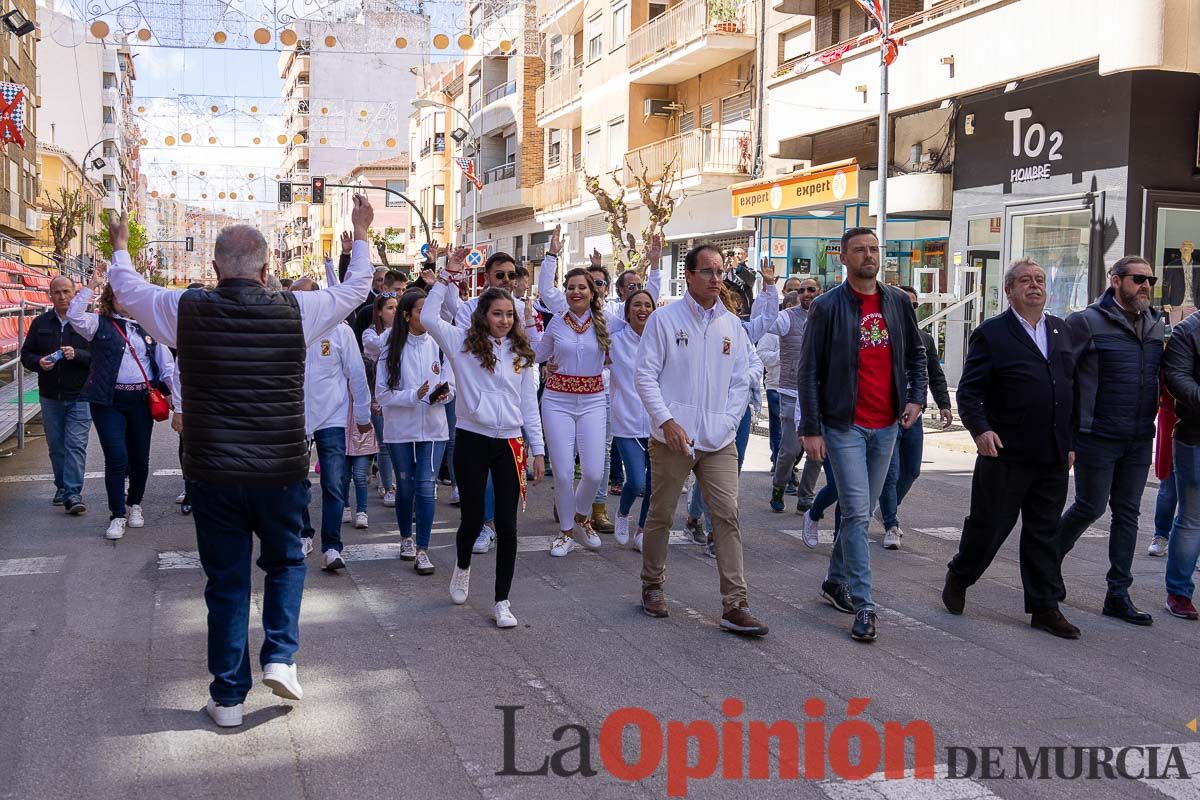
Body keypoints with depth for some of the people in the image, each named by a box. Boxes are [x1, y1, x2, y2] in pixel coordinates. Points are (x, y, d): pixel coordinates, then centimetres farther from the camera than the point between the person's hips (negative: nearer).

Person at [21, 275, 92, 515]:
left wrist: (77, 354, -23)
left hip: (79, 397, -4)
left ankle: (73, 494, -11)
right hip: (50, 396, 4)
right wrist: (39, 362, -10)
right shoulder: (40, 323, 8)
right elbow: (26, 355, 12)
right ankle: (62, 487, 25)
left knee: (76, 445, -10)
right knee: (56, 446, 12)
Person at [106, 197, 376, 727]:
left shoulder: (186, 311, -6)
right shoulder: (295, 310, -7)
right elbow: (354, 290, 11)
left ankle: (228, 697, 19)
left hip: (212, 474, 1)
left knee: (226, 582, 11)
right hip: (281, 470, 0)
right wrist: (360, 236, 27)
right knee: (285, 563, 24)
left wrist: (120, 246, 35)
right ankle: (280, 656, 10)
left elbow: (128, 288, 15)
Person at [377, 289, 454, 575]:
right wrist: (415, 396, -19)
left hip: (433, 428, 0)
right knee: (405, 487, 12)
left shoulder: (438, 346, -1)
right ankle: (406, 538, 35)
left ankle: (422, 551, -1)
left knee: (426, 487, -7)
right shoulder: (392, 350, -5)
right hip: (401, 429, 0)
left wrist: (441, 394, -18)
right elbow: (383, 393, -7)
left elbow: (450, 387, 4)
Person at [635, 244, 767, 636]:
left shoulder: (732, 325, 10)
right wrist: (666, 420, -13)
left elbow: (740, 381, 12)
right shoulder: (664, 319, -1)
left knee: (728, 516, -5)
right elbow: (645, 374, -4)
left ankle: (735, 606, -2)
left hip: (719, 440, 3)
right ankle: (652, 586, 29)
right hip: (673, 437, -3)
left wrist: (728, 422, -2)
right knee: (661, 515, 9)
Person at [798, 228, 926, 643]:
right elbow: (808, 372, -6)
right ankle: (863, 606, -5)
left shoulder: (898, 302, 7)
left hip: (886, 426, 5)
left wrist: (916, 396, 3)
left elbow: (916, 352, 19)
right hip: (844, 425, -5)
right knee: (857, 513, -9)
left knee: (862, 511, 14)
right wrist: (811, 429, -11)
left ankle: (836, 582, 31)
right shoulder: (826, 307, -6)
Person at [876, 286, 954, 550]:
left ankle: (890, 508, 38)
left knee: (911, 471, 14)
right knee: (890, 474, -5)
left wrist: (944, 405, 4)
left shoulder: (926, 339, 12)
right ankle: (891, 527, 6)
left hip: (914, 417, 6)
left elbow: (936, 375, 14)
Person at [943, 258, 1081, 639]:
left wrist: (1070, 441, 14)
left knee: (1045, 532, 10)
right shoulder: (992, 334, -6)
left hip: (1053, 457, 5)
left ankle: (1044, 607, 17)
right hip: (1007, 454, -5)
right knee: (989, 525, 4)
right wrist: (981, 429, -23)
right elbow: (968, 391, -8)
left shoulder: (1063, 331, 13)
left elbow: (1072, 388, 18)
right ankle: (957, 579, 28)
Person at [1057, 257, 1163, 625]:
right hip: (1098, 438, -6)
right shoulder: (1088, 322, -10)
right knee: (1090, 506, -1)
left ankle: (1118, 594, 16)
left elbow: (1167, 375, 21)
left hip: (1139, 441, 6)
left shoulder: (1157, 325, 10)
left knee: (1127, 513, 8)